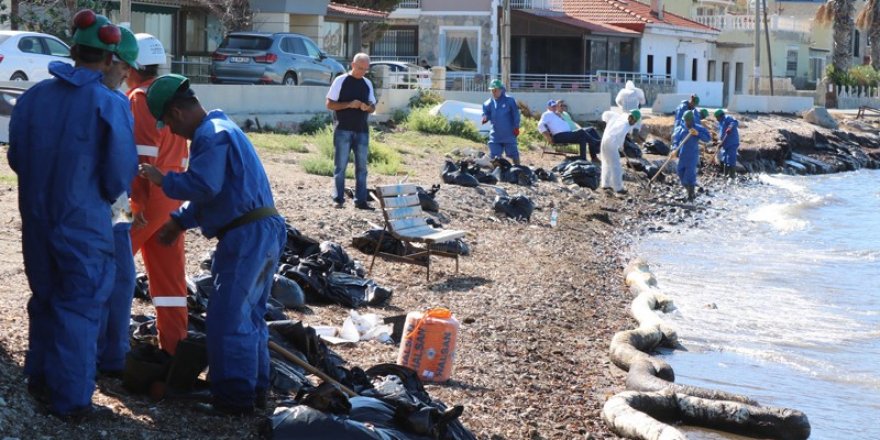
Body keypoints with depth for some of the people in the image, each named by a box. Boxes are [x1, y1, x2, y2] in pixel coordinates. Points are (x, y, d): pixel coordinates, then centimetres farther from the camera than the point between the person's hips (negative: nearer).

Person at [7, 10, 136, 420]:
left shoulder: (33, 96, -1)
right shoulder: (111, 105, -14)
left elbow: (16, 157, 8)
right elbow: (121, 174, -11)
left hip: (36, 220, 5)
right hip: (84, 223, -5)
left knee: (45, 299, 21)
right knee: (79, 308, 4)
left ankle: (40, 380, 32)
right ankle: (71, 400, 6)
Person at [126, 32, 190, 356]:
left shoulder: (140, 98, -11)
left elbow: (142, 155, -20)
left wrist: (135, 201, -23)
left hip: (148, 194, -8)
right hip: (172, 193, 8)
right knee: (168, 273, 9)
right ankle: (173, 345, 10)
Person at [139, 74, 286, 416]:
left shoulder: (211, 135, -13)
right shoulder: (220, 129, 22)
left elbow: (204, 185, -25)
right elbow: (213, 190, 28)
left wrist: (163, 181, -11)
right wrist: (180, 221, 24)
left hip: (248, 236, -11)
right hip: (263, 232, 11)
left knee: (227, 318, -9)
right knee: (248, 314, 18)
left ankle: (235, 398, -6)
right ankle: (255, 390, 24)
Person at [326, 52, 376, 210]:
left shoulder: (367, 83, 11)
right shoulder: (341, 81, -2)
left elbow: (373, 106, 16)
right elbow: (330, 104, -4)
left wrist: (367, 108, -8)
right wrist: (349, 104, -17)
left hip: (362, 131, 4)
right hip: (343, 130, -4)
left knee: (362, 167, 5)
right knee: (340, 166, -2)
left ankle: (361, 200, 9)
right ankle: (339, 199, 3)